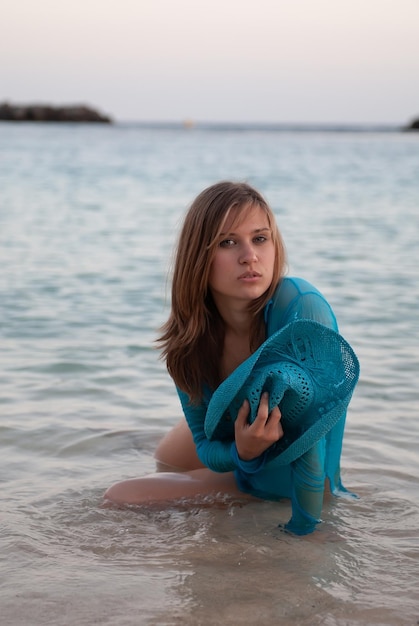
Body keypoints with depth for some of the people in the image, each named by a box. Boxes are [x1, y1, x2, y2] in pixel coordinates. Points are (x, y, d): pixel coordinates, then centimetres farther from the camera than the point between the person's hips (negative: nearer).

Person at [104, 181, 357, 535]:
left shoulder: (302, 309, -36)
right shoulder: (190, 335, -19)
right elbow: (206, 446, -15)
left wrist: (302, 529, -36)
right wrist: (242, 452, -37)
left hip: (284, 480, -5)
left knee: (121, 498, -7)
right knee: (166, 458, 35)